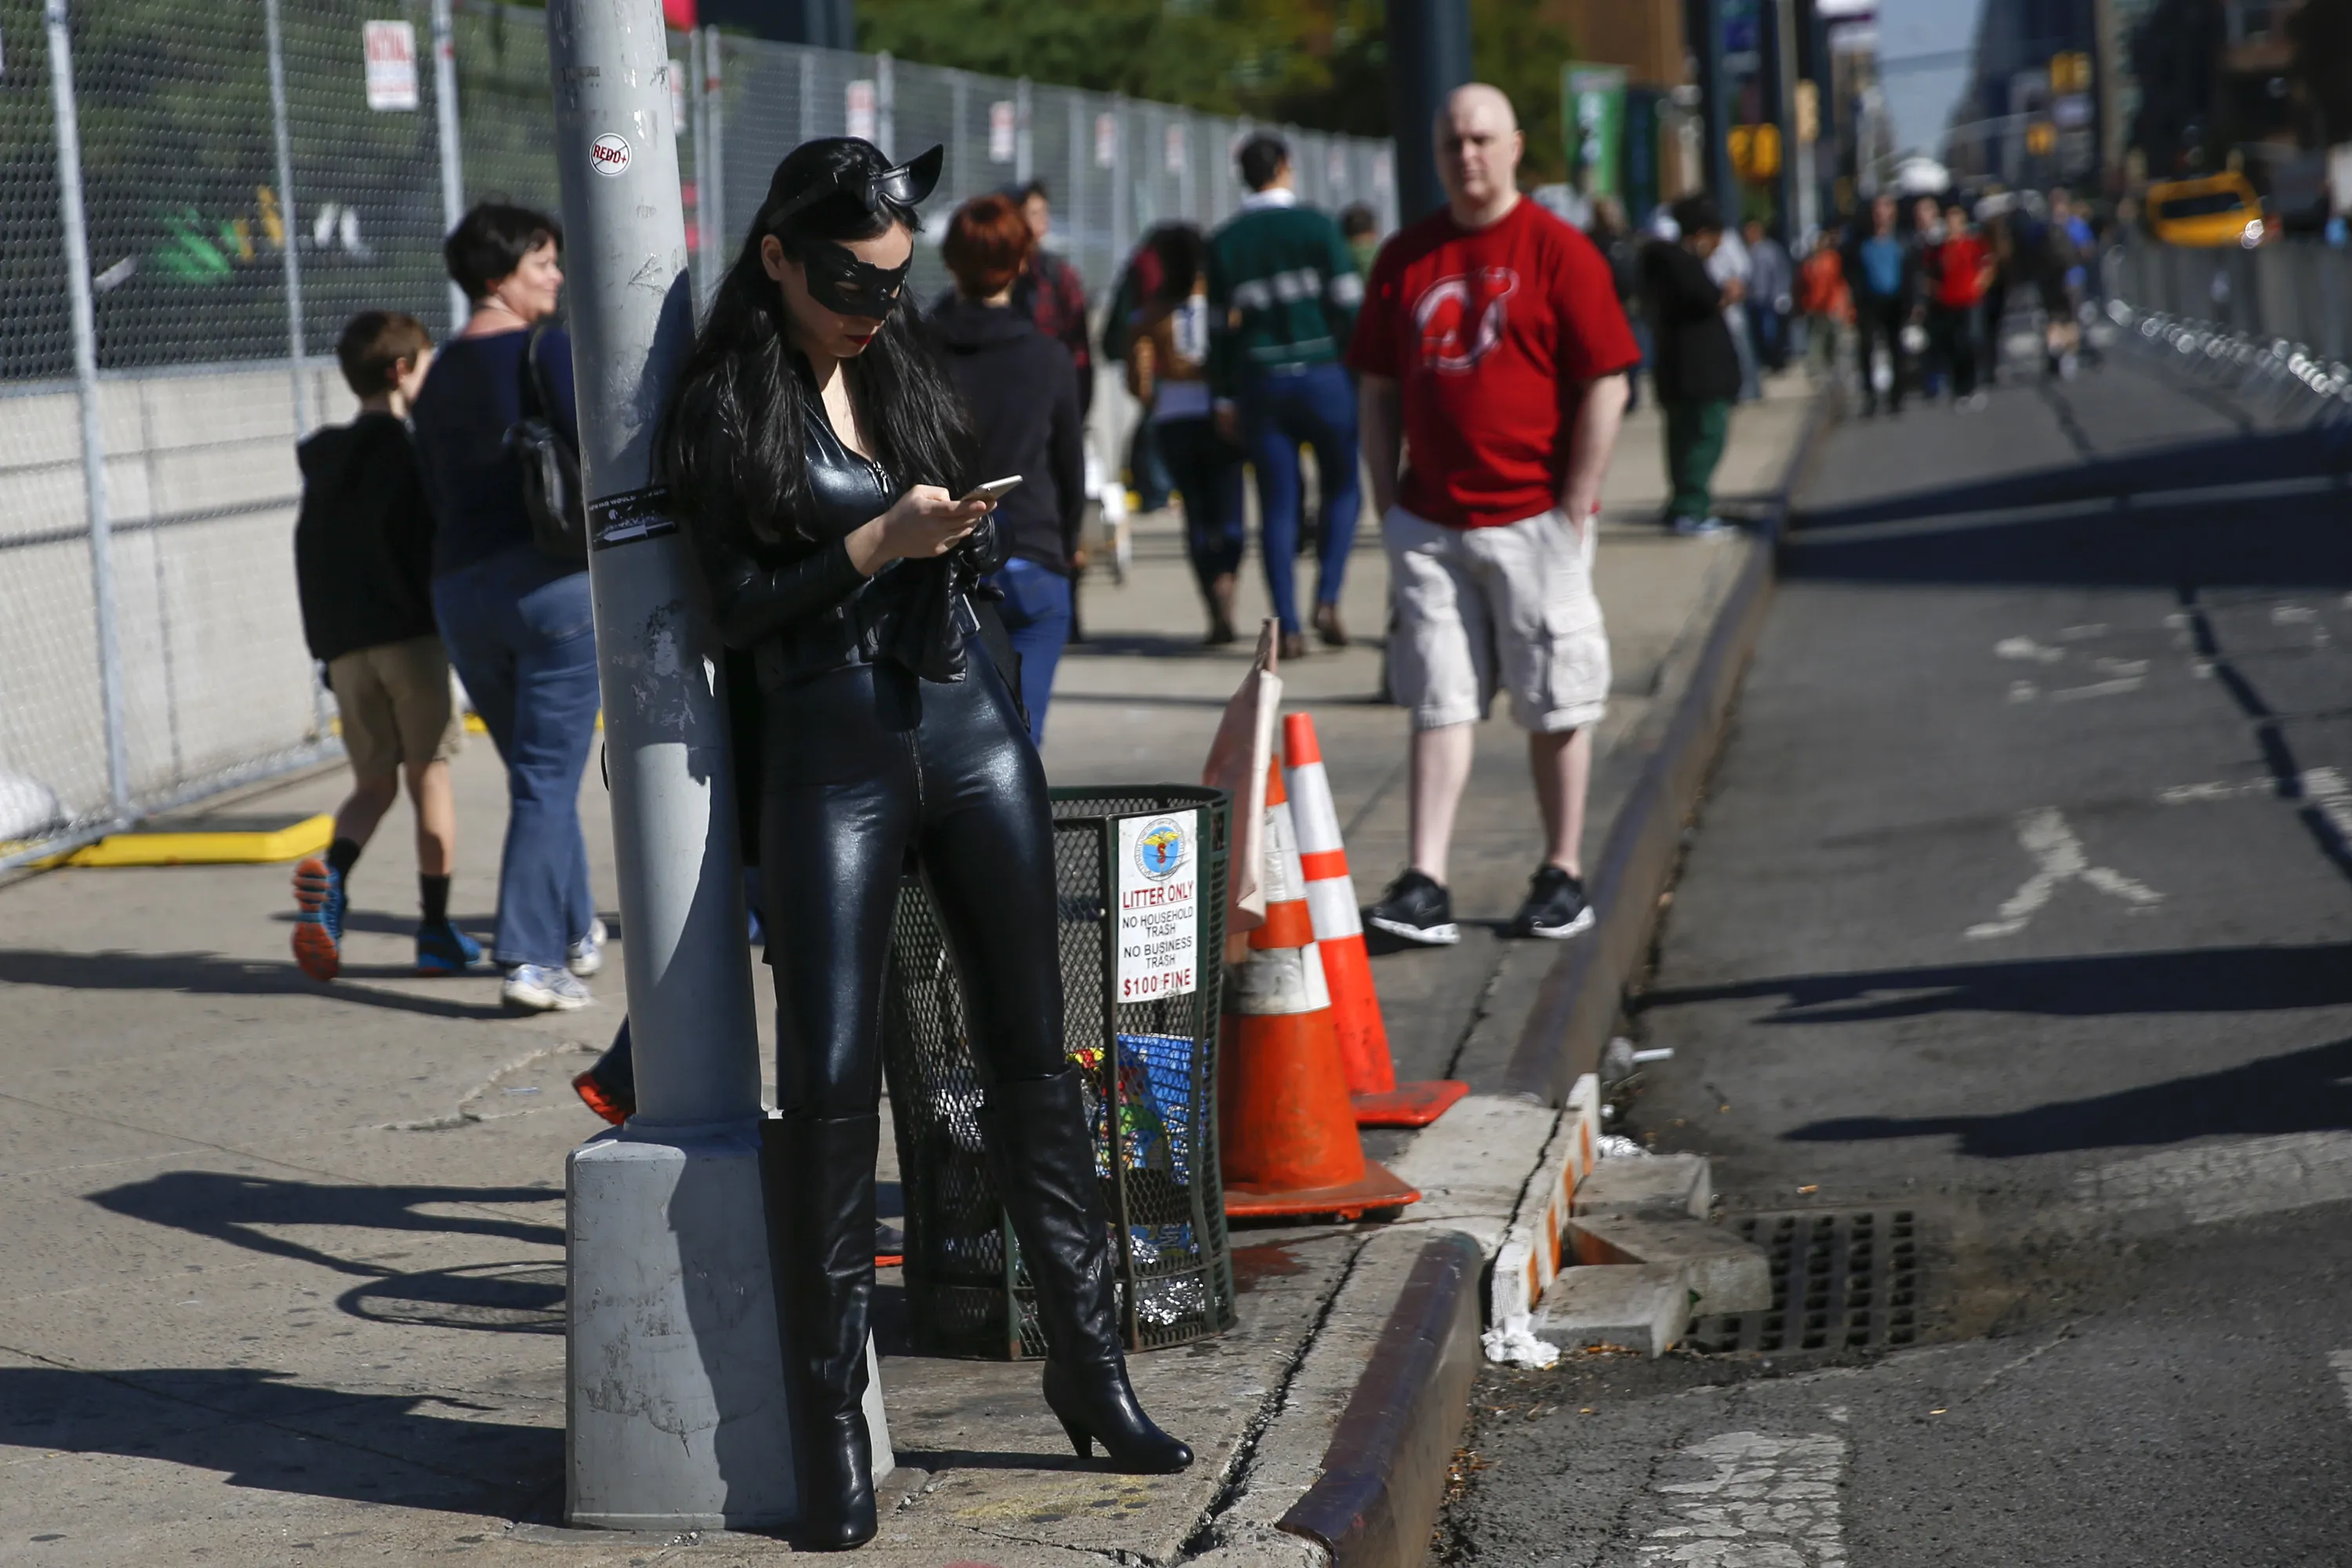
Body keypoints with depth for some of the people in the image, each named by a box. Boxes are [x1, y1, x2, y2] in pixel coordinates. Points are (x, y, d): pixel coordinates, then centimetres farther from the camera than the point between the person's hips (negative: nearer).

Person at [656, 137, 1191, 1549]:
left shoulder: (908, 368, 11)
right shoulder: (725, 406, -3)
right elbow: (738, 607, -9)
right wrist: (877, 544, -16)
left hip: (972, 729, 5)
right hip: (832, 754, -5)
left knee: (1031, 1049, 7)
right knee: (831, 1078, -7)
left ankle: (1091, 1369, 17)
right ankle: (833, 1429, 1)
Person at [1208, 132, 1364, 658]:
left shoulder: (1224, 242, 6)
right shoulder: (1316, 226, -3)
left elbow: (1220, 325, 7)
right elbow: (1348, 305, -6)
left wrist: (1224, 398, 12)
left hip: (1259, 381, 2)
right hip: (1321, 374, -2)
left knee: (1276, 503, 4)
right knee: (1342, 487, 11)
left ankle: (1288, 626, 1)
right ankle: (1327, 598, -6)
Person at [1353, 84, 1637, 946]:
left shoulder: (1558, 252, -4)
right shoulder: (1404, 258, 8)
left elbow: (1606, 388, -7)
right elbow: (1379, 391, 12)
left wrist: (1573, 513, -10)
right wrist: (1389, 508, 5)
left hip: (1533, 519, -3)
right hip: (1430, 519, 3)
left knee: (1555, 707, 5)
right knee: (1437, 703, 0)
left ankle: (1562, 878, 17)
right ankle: (1425, 886, -2)